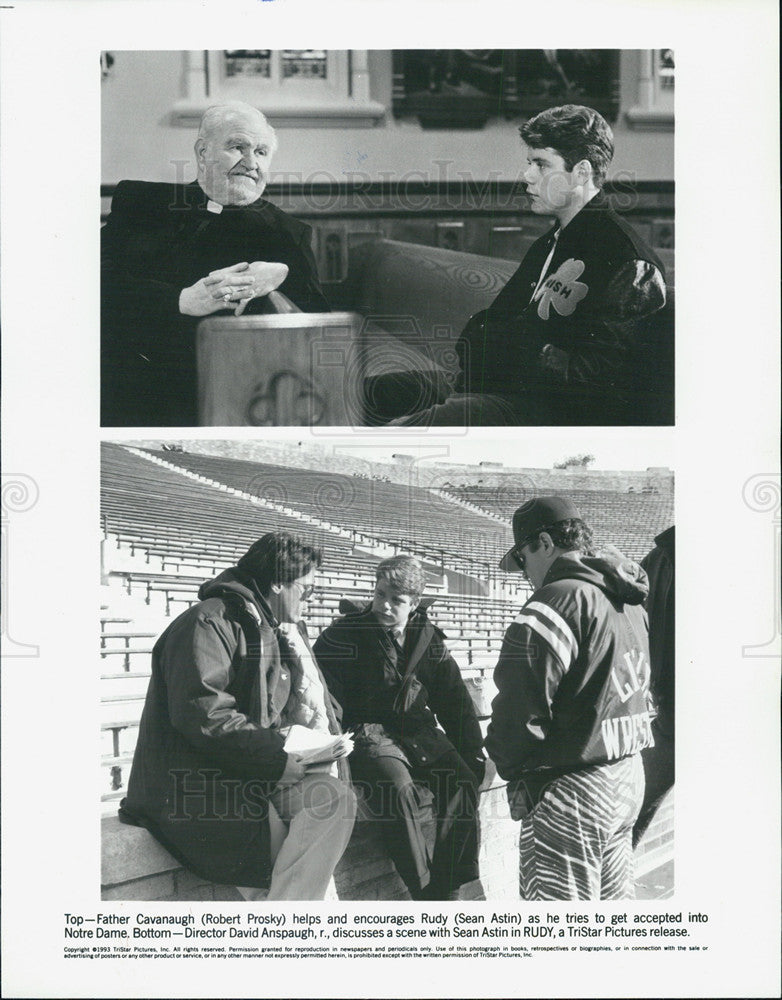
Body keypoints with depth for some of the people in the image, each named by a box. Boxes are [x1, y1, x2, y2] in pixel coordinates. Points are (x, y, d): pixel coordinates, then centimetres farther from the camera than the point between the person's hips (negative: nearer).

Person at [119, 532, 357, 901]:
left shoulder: (282, 631, 21)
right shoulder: (209, 623, -10)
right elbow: (202, 715, -22)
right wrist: (278, 760, -22)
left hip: (257, 771, 9)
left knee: (335, 797, -17)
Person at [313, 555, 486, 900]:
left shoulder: (427, 637, 9)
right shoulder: (345, 634, -3)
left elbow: (455, 702, 14)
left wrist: (474, 755, 7)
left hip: (418, 731, 5)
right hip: (368, 733, -4)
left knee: (463, 782, -20)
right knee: (398, 787, -33)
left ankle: (447, 891, -17)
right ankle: (425, 892, -26)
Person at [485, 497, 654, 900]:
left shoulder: (556, 602, -18)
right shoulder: (628, 602, 12)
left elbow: (522, 704, -22)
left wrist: (503, 761, -4)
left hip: (568, 791, -9)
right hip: (628, 776, 10)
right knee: (614, 899, 19)